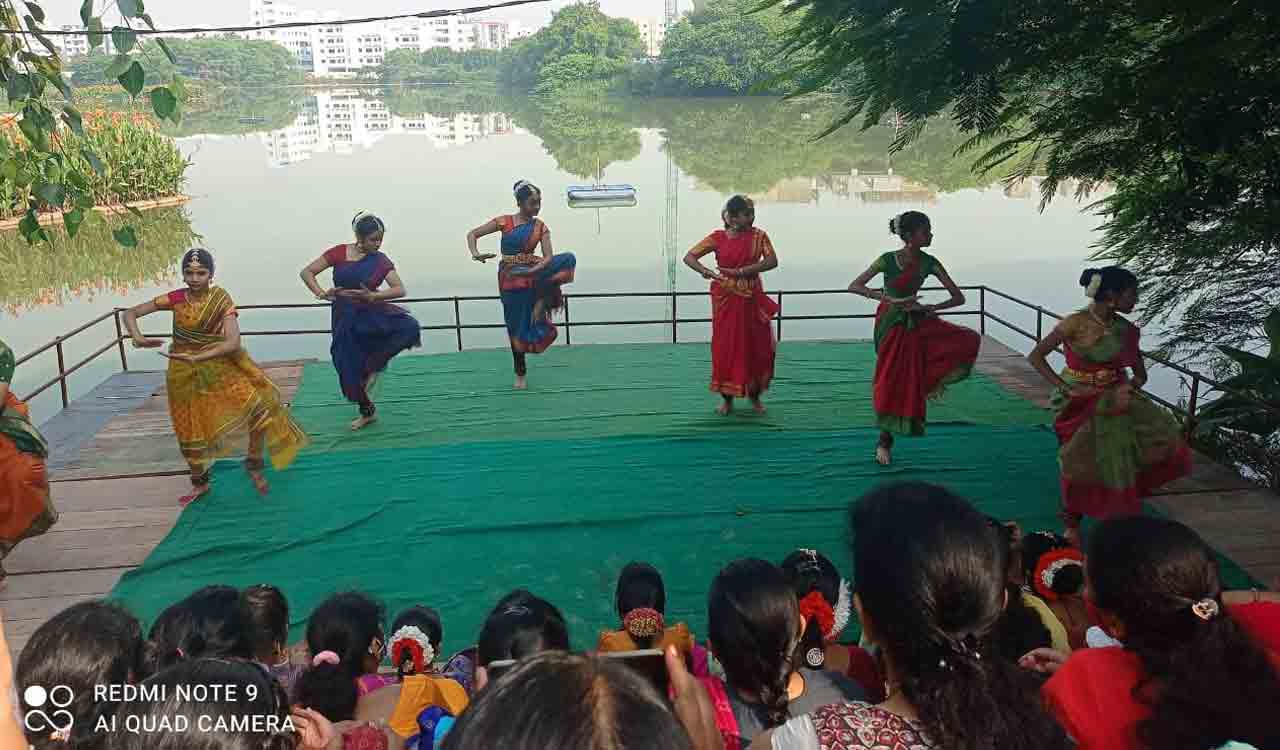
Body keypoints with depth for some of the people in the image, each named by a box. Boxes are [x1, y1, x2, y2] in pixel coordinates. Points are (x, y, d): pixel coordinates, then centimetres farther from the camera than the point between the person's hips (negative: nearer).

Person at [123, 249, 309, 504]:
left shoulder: (221, 299, -16)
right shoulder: (175, 299, -10)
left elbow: (233, 342, -26)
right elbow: (130, 313, -6)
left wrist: (196, 357, -37)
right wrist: (137, 338, -27)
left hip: (221, 363, -1)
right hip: (185, 373, 2)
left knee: (259, 407, -18)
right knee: (191, 430, 10)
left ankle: (254, 464, 6)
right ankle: (200, 483, 33)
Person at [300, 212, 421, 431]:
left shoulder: (381, 260, -4)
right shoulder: (339, 253, -6)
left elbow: (400, 290, -11)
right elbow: (306, 272, -2)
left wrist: (372, 295, -26)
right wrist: (321, 294, -18)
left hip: (372, 313, 0)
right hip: (345, 318, 0)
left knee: (409, 327, -25)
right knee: (350, 369, 3)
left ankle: (372, 367, -7)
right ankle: (367, 411, 29)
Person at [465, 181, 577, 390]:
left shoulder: (540, 227, 1)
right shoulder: (504, 222, -2)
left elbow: (548, 257, -8)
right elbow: (472, 234, -1)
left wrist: (532, 270, -27)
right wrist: (475, 254, -21)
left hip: (532, 274, 1)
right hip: (510, 277, -1)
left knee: (567, 259, -24)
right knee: (516, 325, 4)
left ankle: (542, 301, -16)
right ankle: (521, 373, 22)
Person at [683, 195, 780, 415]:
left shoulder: (758, 236, -1)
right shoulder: (718, 237, -1)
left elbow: (772, 261, -15)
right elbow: (689, 257, -4)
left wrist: (740, 271, -21)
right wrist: (704, 271, -24)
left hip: (752, 299, 0)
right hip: (725, 298, 0)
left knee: (756, 347, 4)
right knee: (725, 346, 2)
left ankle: (755, 396, 22)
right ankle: (727, 399, 14)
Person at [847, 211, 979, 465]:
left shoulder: (929, 263, -8)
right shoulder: (888, 260, -16)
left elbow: (958, 298, -7)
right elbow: (854, 286, -18)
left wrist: (929, 308, -22)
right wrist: (888, 299, -27)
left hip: (917, 322, 3)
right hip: (891, 325, -3)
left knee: (969, 341, -16)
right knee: (892, 382, -2)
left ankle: (930, 383, 1)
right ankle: (884, 442, 15)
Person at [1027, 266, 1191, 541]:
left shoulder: (1126, 330, -1)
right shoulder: (1075, 324, -15)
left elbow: (1140, 372, 8)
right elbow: (1035, 356, -13)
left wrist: (1129, 388, -14)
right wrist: (1063, 387, -18)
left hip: (1113, 403, 4)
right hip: (1080, 406, -4)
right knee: (1079, 468, 6)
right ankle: (1072, 525, 28)